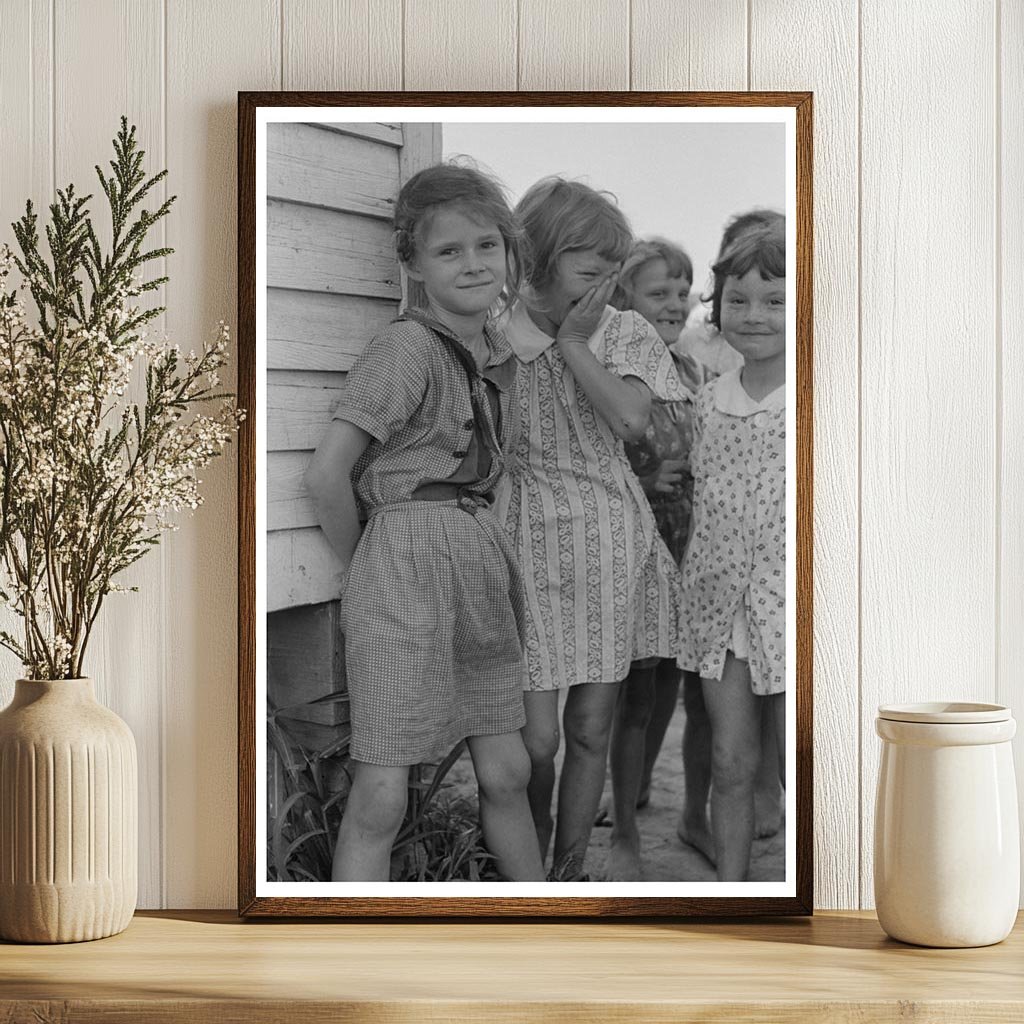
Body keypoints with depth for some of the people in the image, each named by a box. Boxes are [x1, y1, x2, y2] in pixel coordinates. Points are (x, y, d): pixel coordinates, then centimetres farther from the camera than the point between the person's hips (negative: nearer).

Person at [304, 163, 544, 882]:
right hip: (407, 559, -7)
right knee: (381, 795, -7)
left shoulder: (501, 352, 12)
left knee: (506, 771, 12)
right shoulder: (407, 348, -11)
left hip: (482, 558, 7)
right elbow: (327, 474, -13)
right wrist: (361, 563, -1)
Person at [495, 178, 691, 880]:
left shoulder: (624, 332, 5)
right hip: (529, 533, -2)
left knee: (591, 730, 7)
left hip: (610, 536, 3)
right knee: (536, 736, -5)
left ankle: (570, 873, 22)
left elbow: (632, 420, -13)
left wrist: (575, 342, -11)